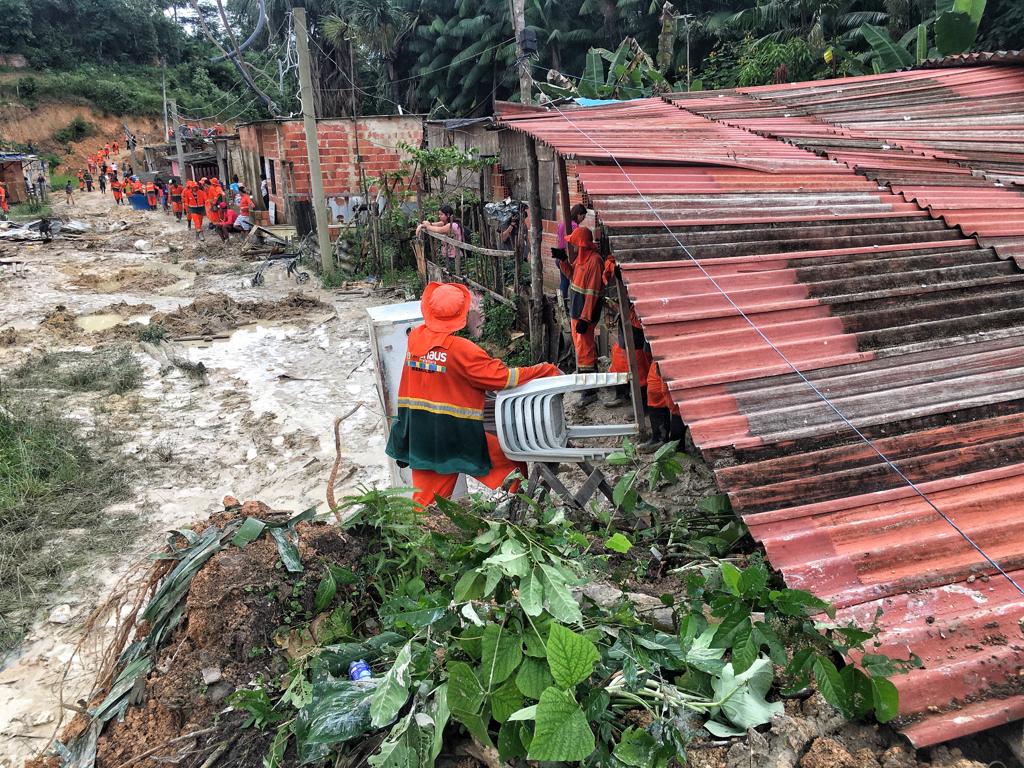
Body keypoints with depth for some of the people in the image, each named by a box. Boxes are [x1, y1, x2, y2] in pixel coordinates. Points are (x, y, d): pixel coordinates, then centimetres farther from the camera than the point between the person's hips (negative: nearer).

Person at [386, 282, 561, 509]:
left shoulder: (414, 337, -1)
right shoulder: (460, 349, -19)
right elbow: (501, 376, -15)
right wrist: (546, 371, -6)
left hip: (418, 434, 6)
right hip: (456, 436, -6)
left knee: (426, 494, 18)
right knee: (511, 462, 10)